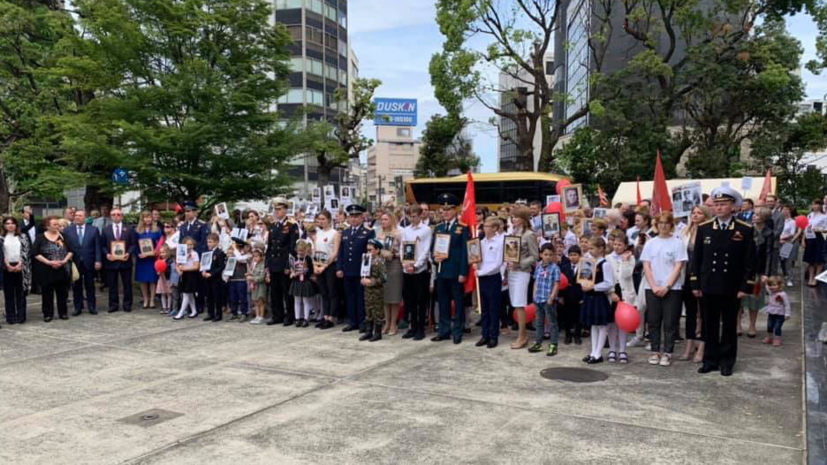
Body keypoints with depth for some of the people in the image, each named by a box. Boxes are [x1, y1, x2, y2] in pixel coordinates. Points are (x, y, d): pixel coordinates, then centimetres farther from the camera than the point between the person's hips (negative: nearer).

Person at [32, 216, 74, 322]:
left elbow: (70, 250, 5)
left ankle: (63, 312, 16)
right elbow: (35, 253, -7)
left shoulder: (62, 236, 5)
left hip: (62, 269, 2)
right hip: (46, 270, -2)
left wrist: (64, 260, -11)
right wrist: (49, 262, -16)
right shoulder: (40, 238, -1)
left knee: (62, 292, 7)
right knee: (47, 292, 4)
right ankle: (48, 314, 12)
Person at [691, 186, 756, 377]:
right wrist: (695, 284, 1)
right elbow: (697, 258, 5)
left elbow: (749, 261, -3)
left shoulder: (745, 230, -3)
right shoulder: (703, 228, 3)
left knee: (729, 326, 10)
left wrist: (745, 287, -7)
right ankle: (710, 360, 19)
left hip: (731, 288, -1)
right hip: (708, 287, 2)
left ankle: (727, 362, 21)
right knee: (709, 325, 9)